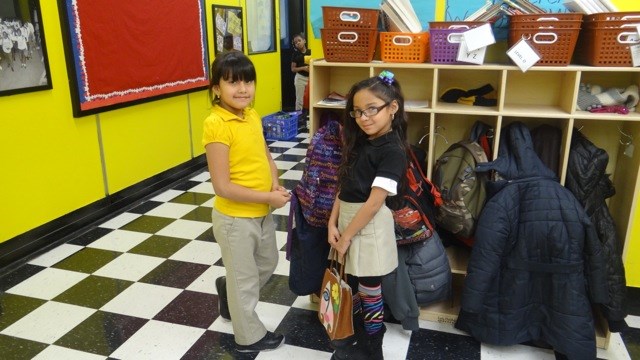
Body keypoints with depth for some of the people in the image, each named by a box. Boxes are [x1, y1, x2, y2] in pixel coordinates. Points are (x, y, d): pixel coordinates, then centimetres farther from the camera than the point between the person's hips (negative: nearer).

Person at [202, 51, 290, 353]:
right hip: (235, 218, -7)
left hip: (262, 213, 7)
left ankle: (228, 290, 52)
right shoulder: (216, 124, -23)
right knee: (245, 279, 13)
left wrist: (275, 184, -6)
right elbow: (223, 187, -25)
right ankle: (249, 336, 36)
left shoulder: (253, 116, 1)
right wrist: (269, 198, -20)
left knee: (268, 264, 26)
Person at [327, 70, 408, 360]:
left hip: (370, 227, -8)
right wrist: (333, 223, -1)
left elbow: (374, 202, -21)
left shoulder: (392, 151, -18)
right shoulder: (359, 141, 7)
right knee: (352, 286, 21)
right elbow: (345, 186, 7)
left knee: (370, 292, 8)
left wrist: (347, 235, -15)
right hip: (348, 221, 8)